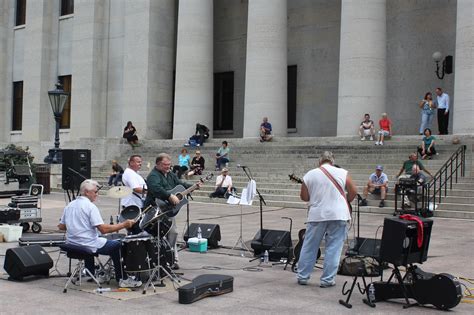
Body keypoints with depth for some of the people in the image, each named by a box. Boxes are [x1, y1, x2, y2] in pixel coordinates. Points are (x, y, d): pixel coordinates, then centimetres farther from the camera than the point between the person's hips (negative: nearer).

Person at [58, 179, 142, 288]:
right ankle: (123, 279, 7)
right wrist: (124, 225, -18)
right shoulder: (90, 206, -16)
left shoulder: (70, 205, 7)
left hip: (71, 243, 8)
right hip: (87, 245, -8)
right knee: (117, 246, 6)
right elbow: (103, 229, -24)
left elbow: (61, 226, 13)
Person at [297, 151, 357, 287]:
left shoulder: (309, 174, 3)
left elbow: (304, 197, 7)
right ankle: (327, 280, 5)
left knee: (309, 247, 11)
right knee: (333, 248, 4)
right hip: (338, 215, -1)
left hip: (317, 215, 1)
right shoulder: (342, 173, 0)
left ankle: (302, 276, 17)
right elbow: (353, 191, 1)